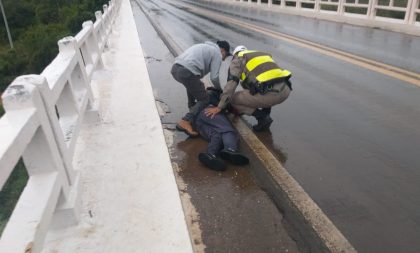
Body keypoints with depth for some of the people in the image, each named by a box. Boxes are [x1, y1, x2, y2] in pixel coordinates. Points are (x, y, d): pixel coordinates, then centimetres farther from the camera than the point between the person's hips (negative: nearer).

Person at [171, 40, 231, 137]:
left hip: (175, 68, 9)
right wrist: (219, 89, 19)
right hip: (187, 72, -9)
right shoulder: (217, 53, 8)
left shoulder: (205, 47, 33)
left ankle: (192, 108, 40)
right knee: (204, 100, 2)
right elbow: (214, 77, -1)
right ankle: (185, 122, -12)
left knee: (192, 85, 37)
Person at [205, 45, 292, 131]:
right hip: (285, 89, 7)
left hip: (269, 94, -7)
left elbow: (231, 84, -1)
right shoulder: (263, 55, 34)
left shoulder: (238, 60, 14)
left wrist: (219, 107, 2)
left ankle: (262, 117, 7)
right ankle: (266, 112, 25)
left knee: (233, 98, 14)